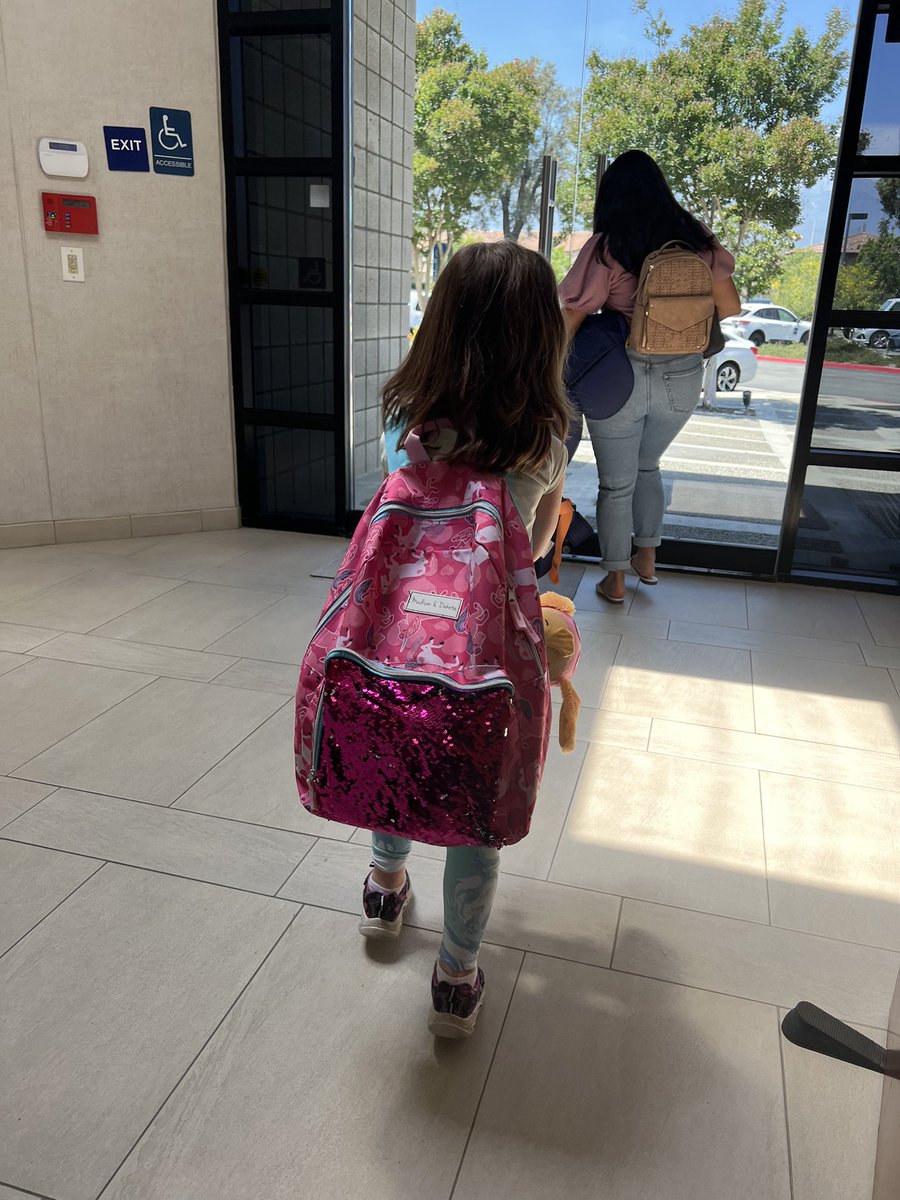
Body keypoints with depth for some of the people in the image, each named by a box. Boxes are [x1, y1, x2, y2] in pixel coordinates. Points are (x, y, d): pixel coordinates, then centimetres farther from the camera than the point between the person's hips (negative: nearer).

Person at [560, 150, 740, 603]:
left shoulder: (606, 247, -12)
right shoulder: (696, 238, -1)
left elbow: (570, 317, -12)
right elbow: (729, 307, 4)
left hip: (620, 377, -4)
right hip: (682, 378, 4)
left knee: (616, 482, 13)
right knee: (648, 467, 27)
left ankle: (615, 579, 23)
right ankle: (646, 559, 35)